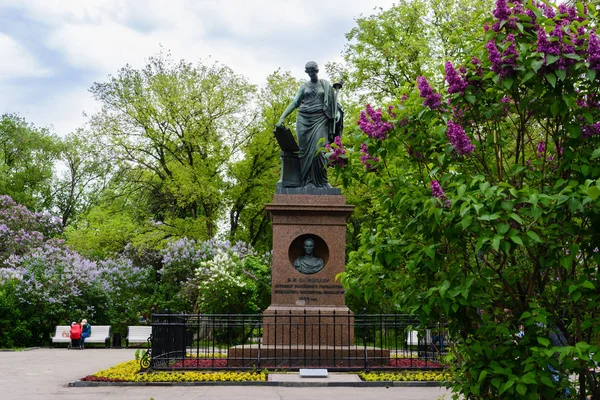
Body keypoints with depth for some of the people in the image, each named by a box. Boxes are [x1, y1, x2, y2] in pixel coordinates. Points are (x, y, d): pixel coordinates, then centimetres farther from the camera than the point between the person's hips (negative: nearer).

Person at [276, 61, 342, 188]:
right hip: (304, 119, 2)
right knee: (305, 150, -4)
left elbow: (332, 102, 13)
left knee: (317, 150, -15)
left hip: (319, 119, -2)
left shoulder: (325, 85, 11)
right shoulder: (304, 86, 13)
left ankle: (321, 181, -8)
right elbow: (295, 103, 7)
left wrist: (336, 115, -5)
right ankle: (307, 182, -3)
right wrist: (282, 118, -4)